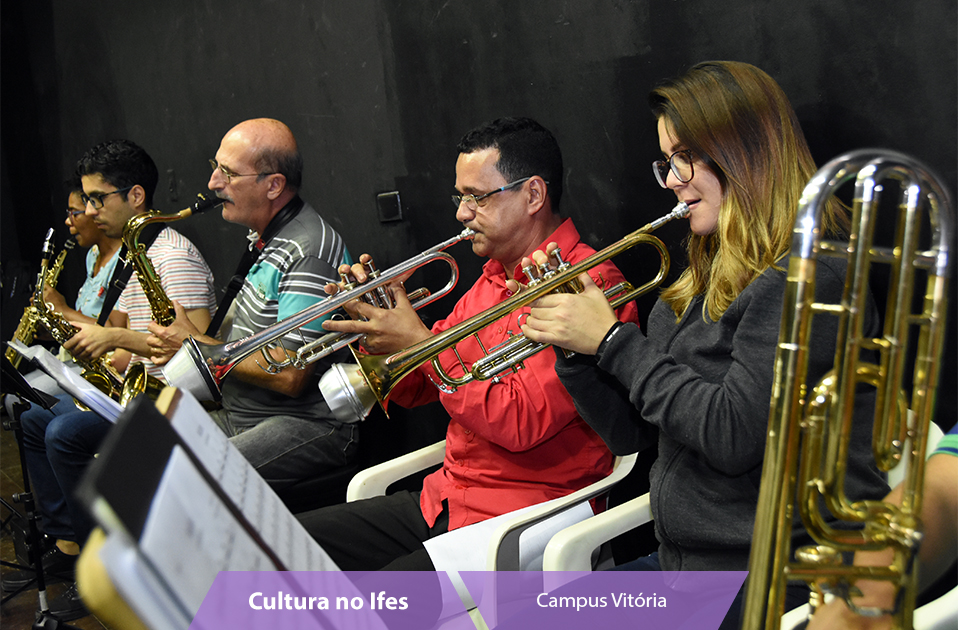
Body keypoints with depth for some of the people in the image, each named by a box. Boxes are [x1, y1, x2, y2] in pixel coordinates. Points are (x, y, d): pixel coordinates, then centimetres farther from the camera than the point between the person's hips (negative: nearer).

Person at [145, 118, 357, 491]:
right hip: (237, 414, 10)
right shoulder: (262, 237, 13)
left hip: (309, 427, -9)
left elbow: (290, 376, -23)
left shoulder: (311, 250, -18)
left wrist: (197, 345, -12)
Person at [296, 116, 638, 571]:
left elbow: (522, 423, -24)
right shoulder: (494, 278, 14)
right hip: (445, 498, 9)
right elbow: (415, 388, 18)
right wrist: (376, 327, -1)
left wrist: (421, 343, -17)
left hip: (522, 517, -9)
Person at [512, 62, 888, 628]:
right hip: (685, 560, 8)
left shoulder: (809, 277, -15)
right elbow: (628, 431, 12)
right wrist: (572, 336, -3)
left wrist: (613, 340, -15)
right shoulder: (708, 281, 12)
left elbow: (733, 435, -23)